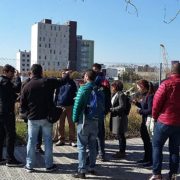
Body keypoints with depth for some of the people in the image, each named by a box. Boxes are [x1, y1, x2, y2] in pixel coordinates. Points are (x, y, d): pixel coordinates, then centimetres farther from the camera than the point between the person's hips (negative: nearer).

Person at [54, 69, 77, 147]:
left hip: (70, 106, -1)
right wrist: (55, 105, 2)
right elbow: (56, 94, 8)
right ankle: (61, 139, 16)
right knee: (60, 124, 5)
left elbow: (75, 94, 4)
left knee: (71, 123, 2)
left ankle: (72, 140, 8)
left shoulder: (72, 83, 4)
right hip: (60, 106, 1)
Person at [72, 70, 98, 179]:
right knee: (93, 145, 15)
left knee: (82, 146, -1)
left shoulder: (83, 89, -13)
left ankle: (82, 171, -1)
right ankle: (92, 168, 23)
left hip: (84, 121, -6)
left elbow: (77, 105, -14)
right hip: (95, 121, 6)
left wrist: (75, 119, -3)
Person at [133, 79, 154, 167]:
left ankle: (151, 160, 13)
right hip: (144, 121, 10)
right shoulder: (144, 95, 9)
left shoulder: (150, 96, -19)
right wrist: (137, 103, 4)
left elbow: (150, 110, -23)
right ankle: (146, 158, 31)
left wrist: (140, 111, -12)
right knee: (145, 140, 18)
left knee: (148, 141, 0)